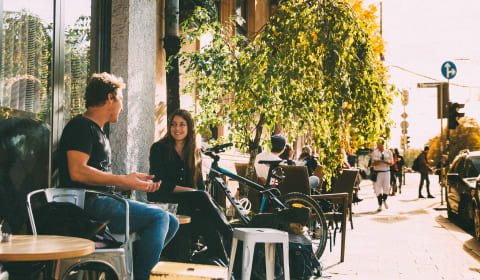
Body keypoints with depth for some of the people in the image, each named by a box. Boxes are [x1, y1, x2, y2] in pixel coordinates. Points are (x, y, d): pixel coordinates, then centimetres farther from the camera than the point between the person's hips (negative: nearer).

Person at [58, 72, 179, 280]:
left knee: (171, 223, 4)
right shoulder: (81, 126, -7)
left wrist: (137, 181, 12)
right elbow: (77, 172, -21)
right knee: (159, 217, -21)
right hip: (88, 203, -10)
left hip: (104, 200, 10)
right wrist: (123, 181, -16)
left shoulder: (99, 132, 25)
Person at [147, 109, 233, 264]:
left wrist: (202, 203, -11)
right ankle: (229, 235, -30)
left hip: (189, 202, 5)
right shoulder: (158, 149, -1)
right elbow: (161, 183, -10)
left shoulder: (195, 152, 15)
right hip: (163, 199, -5)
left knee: (208, 223, -29)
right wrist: (191, 192, -19)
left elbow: (199, 184, 12)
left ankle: (221, 263, -32)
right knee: (202, 196, -32)